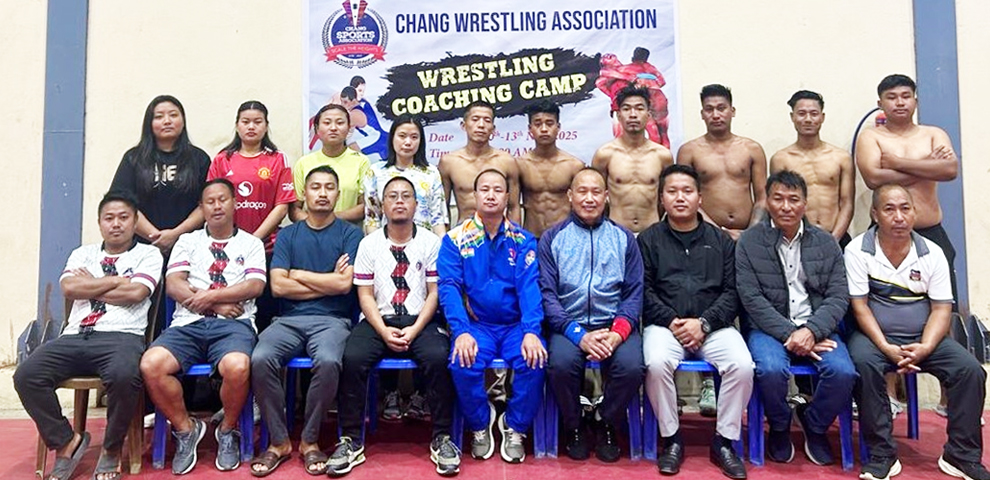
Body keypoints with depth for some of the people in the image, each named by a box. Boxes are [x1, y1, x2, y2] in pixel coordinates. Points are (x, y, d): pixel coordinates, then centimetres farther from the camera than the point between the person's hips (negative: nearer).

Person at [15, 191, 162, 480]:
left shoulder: (148, 254, 12)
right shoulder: (83, 254, 24)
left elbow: (135, 293, -5)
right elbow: (69, 288, 5)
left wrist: (90, 287, 6)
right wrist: (116, 280, 3)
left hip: (122, 335, -4)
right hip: (75, 336, 4)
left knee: (123, 376, -37)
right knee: (26, 376, -22)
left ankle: (112, 450, -9)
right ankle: (66, 443, 0)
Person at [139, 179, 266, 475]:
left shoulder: (251, 243, 16)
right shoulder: (187, 241, 21)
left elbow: (255, 286, 0)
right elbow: (173, 285, 6)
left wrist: (210, 296, -7)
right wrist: (217, 306, -5)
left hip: (234, 324, -2)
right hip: (188, 323, 3)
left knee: (237, 368, -35)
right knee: (151, 365, -27)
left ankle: (227, 431, -3)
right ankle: (185, 428, -1)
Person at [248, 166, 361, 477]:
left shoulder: (350, 234, 7)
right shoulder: (287, 235, 15)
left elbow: (344, 283, -7)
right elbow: (278, 286, 2)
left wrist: (299, 274, 2)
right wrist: (327, 282, -2)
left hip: (332, 319, -2)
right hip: (290, 318, 3)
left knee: (328, 361, -34)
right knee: (260, 359, -28)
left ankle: (309, 440, -10)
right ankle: (279, 441, -8)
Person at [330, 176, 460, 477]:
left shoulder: (431, 242, 5)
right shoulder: (369, 244, 8)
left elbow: (434, 292, 1)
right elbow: (365, 295, 4)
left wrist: (415, 329, -13)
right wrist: (384, 331, -12)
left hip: (420, 320, -1)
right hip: (378, 321, 1)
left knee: (438, 358, -30)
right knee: (353, 358, -27)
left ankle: (441, 438, -15)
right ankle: (351, 440, -13)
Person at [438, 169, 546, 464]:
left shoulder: (523, 240, 5)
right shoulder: (456, 239, 2)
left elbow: (529, 286, -8)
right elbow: (449, 287, -8)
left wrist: (531, 332, -24)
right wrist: (461, 331, -24)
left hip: (515, 325, 1)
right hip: (476, 324, 0)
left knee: (533, 361, -27)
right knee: (463, 363, -29)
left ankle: (515, 428, 1)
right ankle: (479, 426, 2)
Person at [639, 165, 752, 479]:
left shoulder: (721, 240, 14)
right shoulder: (649, 239, 10)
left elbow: (732, 291, 5)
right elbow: (644, 291, 1)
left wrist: (704, 323, -10)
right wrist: (671, 322, -13)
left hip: (713, 326, 2)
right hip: (664, 323, -1)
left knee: (742, 365, -25)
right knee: (657, 363, -31)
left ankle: (724, 441, -4)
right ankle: (671, 439, -9)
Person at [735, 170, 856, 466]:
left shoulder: (826, 243, 9)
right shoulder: (749, 242, 0)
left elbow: (838, 297, 2)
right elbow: (752, 298, -7)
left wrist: (811, 331, -16)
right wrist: (789, 334, -18)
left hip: (816, 327, 3)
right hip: (769, 327, -2)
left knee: (843, 372, -25)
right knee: (771, 369, -32)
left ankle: (814, 426, 9)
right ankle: (779, 428, 3)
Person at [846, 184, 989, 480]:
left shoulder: (932, 253, 1)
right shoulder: (858, 250, -8)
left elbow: (941, 309, -1)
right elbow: (859, 306, -11)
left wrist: (924, 348, -18)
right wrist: (887, 348, -22)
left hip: (923, 338, 4)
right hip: (874, 336, -3)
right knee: (863, 365, -34)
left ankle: (962, 456, -1)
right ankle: (882, 455, -22)